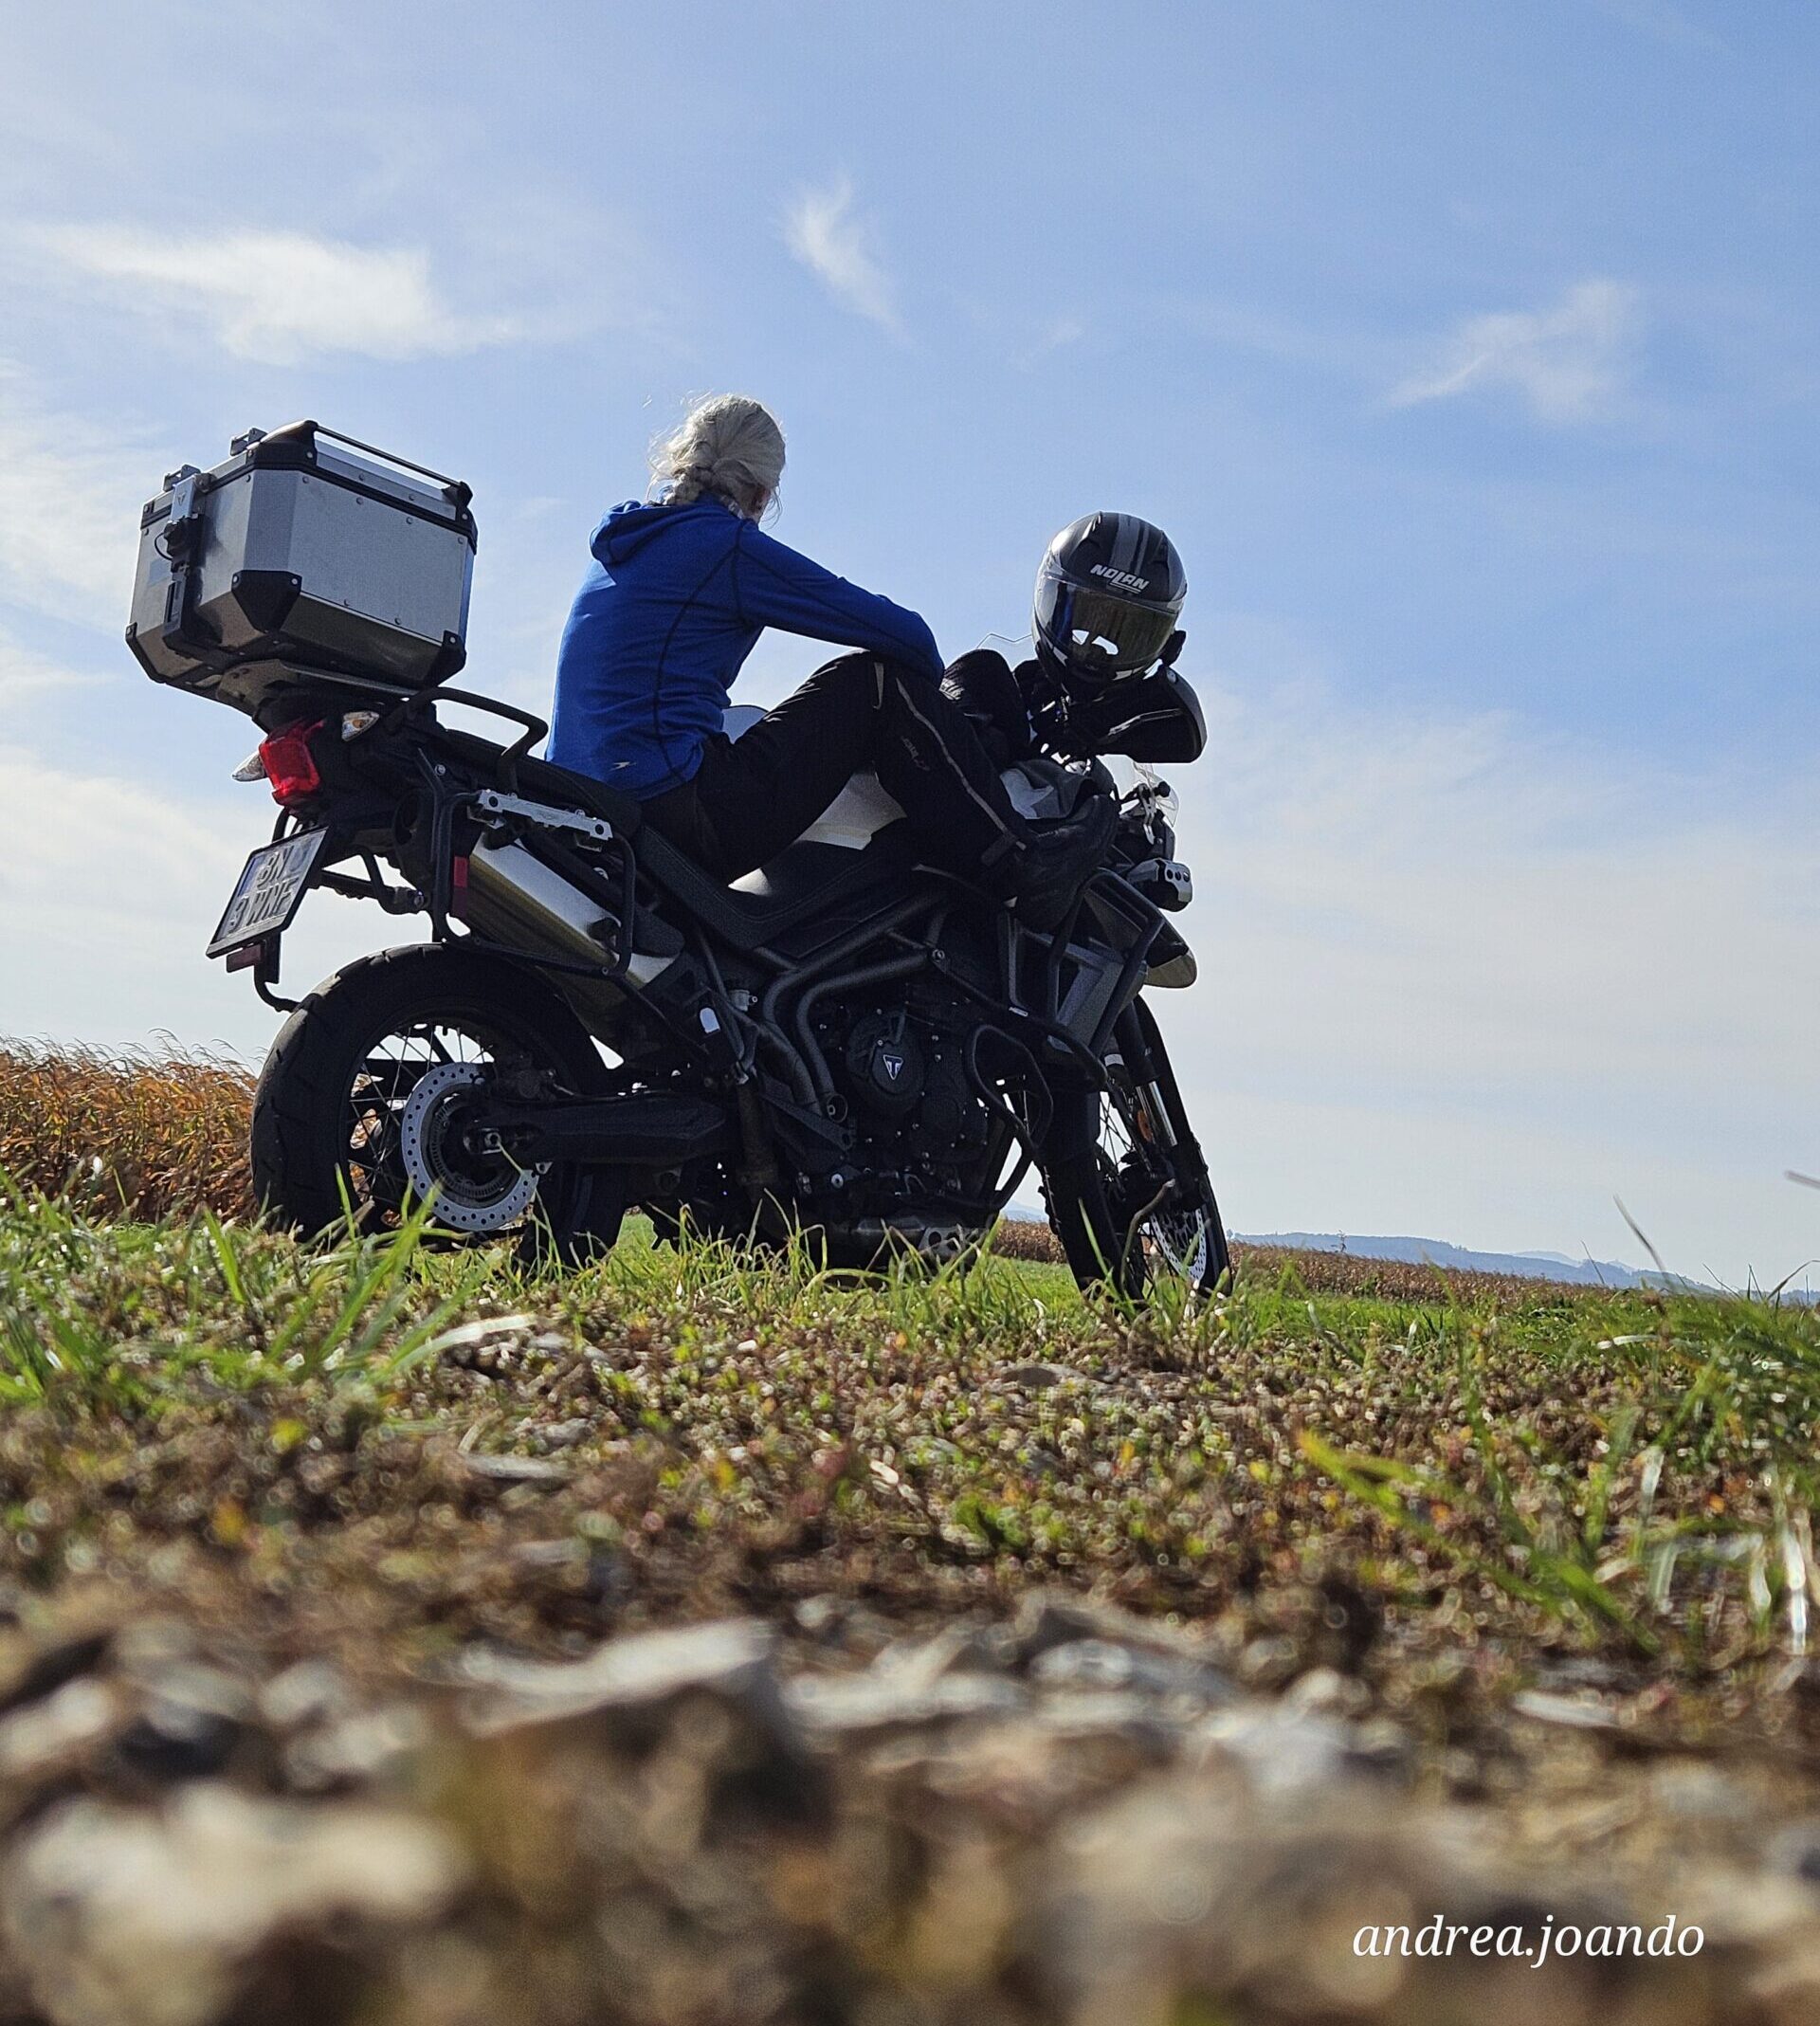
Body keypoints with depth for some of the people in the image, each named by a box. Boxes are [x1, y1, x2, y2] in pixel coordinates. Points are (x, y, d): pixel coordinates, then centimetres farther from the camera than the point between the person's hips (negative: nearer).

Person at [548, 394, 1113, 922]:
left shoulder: (623, 547, 19)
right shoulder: (729, 545, -6)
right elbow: (903, 633, -4)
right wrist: (934, 695, 17)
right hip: (691, 819, -9)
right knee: (884, 676, -1)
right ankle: (1019, 864, 0)